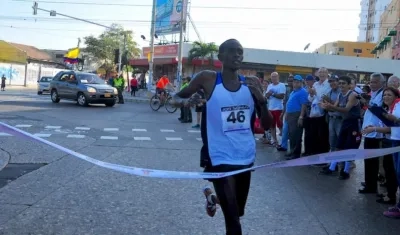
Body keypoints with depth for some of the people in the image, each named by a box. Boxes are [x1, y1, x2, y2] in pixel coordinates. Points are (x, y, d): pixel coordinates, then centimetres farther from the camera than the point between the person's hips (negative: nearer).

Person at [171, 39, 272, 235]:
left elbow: (267, 124, 0)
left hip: (246, 158, 5)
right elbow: (177, 97, 3)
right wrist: (183, 101, -21)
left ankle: (213, 197, 54)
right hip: (221, 159, -4)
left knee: (238, 212, 24)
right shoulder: (207, 79, -9)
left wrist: (261, 100, -18)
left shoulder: (252, 83, -1)